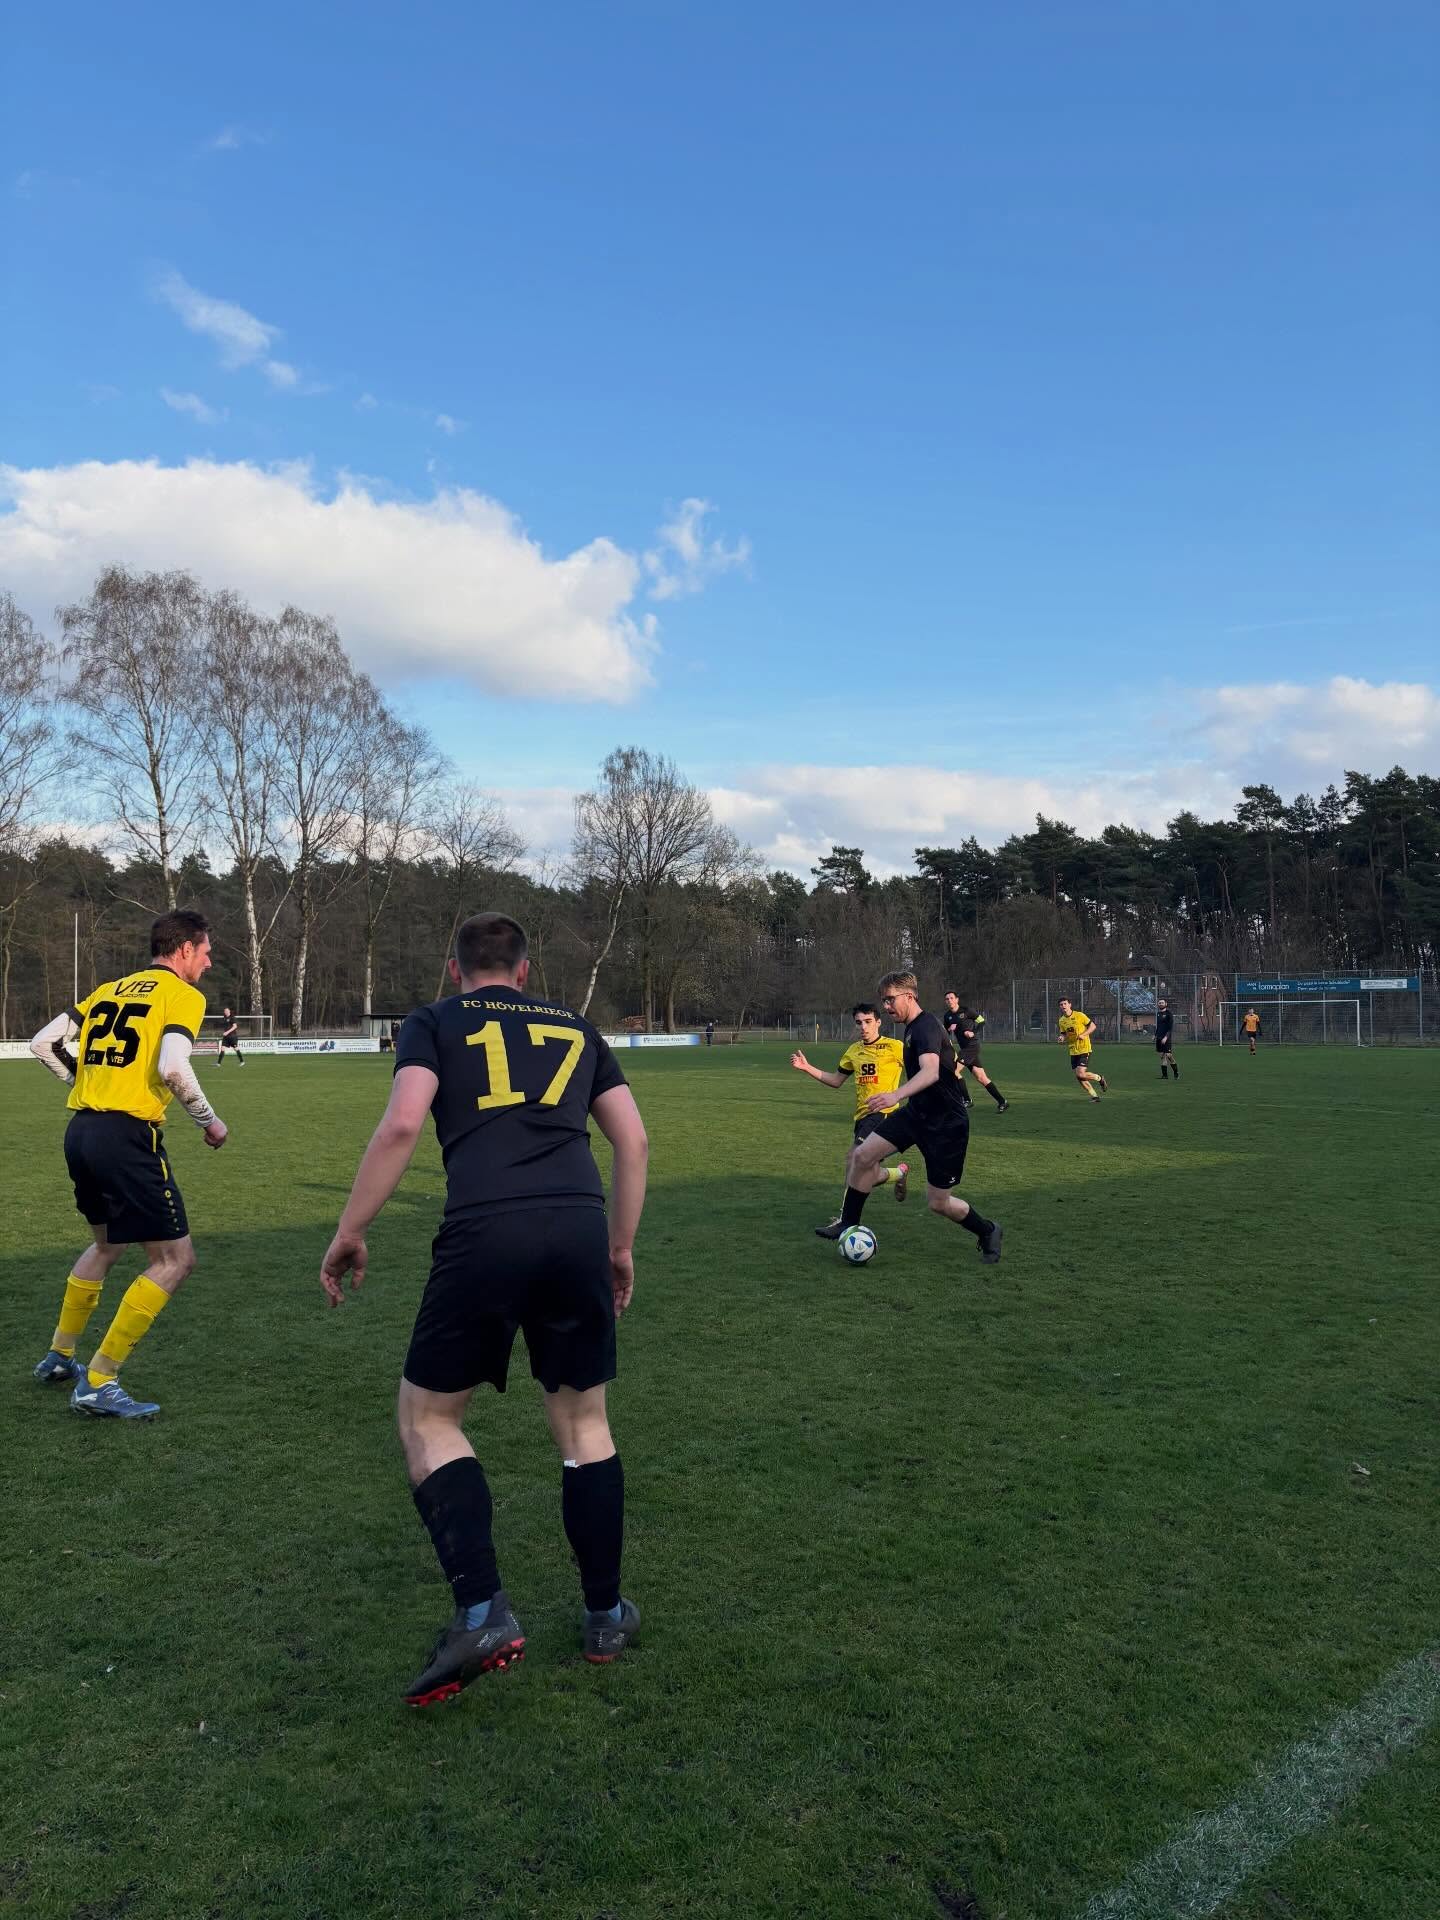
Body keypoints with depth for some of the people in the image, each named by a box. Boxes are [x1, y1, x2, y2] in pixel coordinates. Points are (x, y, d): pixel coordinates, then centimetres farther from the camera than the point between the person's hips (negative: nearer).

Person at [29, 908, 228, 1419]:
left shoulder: (108, 989, 17)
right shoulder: (183, 994, -5)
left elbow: (43, 1043, 13)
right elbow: (172, 1069, -20)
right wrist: (210, 1122, -7)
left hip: (80, 1133, 9)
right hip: (127, 1138, -9)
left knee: (106, 1244, 30)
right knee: (175, 1261, -1)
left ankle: (59, 1356, 39)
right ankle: (98, 1384, 0)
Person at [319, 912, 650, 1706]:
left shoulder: (433, 1023, 14)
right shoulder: (576, 1029, 23)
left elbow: (402, 1125, -3)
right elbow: (633, 1141, 16)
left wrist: (349, 1233, 3)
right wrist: (620, 1247, 24)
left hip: (485, 1233, -3)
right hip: (579, 1230, 3)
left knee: (427, 1417, 16)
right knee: (583, 1422, 21)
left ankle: (482, 1613, 5)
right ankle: (606, 1615, 29)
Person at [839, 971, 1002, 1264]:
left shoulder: (926, 1027, -22)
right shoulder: (912, 1028, 9)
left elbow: (931, 1072, -40)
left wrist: (896, 1095, -55)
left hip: (946, 1125, -8)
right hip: (917, 1114, 8)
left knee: (938, 1203, 0)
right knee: (862, 1156, -9)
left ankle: (988, 1232, 27)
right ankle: (848, 1227, 4)